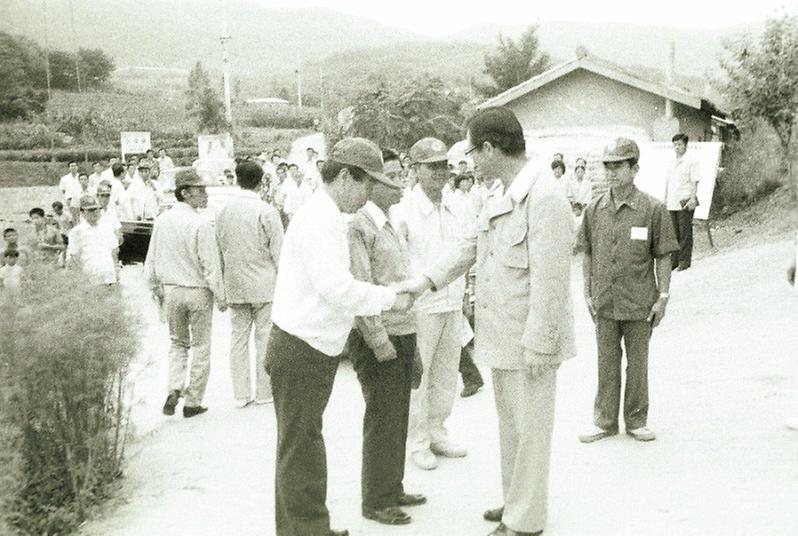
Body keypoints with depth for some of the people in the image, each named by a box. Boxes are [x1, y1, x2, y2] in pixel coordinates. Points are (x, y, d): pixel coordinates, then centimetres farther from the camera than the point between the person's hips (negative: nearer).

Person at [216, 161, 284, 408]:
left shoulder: (223, 211, 4)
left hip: (234, 285, 5)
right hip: (263, 285, -4)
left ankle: (241, 394, 13)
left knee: (238, 337, 9)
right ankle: (264, 392, 11)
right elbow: (278, 251, -9)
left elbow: (219, 250, 11)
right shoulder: (266, 211, -11)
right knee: (265, 337, 5)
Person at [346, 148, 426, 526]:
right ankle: (376, 501, 15)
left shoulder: (387, 224, 14)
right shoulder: (358, 225, -14)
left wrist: (409, 339, 15)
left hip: (402, 336, 8)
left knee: (398, 420, 16)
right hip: (378, 341, -8)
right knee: (382, 422, 1)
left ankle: (392, 489, 30)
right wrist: (381, 343, -18)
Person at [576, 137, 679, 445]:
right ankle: (605, 422, 24)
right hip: (604, 303, 3)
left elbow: (663, 257, -3)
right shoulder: (594, 210, 1)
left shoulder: (653, 209, -8)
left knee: (638, 364, 10)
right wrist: (588, 294, 6)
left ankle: (636, 421, 26)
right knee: (606, 364, 11)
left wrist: (663, 297, -5)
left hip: (640, 303, -2)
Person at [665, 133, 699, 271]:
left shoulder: (691, 161, -3)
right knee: (673, 233, 9)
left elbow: (695, 181, -7)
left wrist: (693, 198, -15)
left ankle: (684, 261, 2)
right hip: (672, 203, 6)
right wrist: (665, 198, 16)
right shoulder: (672, 162, 15)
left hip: (685, 202, -6)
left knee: (685, 233, -3)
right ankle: (674, 260, 15)